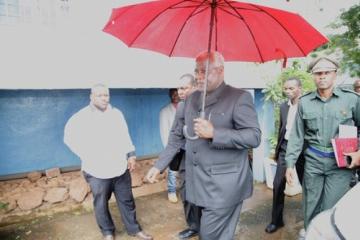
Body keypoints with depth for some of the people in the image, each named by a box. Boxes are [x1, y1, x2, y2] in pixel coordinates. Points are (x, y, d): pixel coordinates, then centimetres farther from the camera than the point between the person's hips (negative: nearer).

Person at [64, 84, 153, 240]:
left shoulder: (116, 113, 5)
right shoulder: (81, 117, -8)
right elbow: (69, 137, -4)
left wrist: (131, 155, 5)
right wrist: (87, 156, -8)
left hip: (120, 168, 3)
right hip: (97, 171, -3)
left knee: (126, 200, 14)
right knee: (101, 204, 13)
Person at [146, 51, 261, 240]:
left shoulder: (240, 97, -9)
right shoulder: (191, 99, 9)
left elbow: (254, 137, -15)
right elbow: (177, 136, 13)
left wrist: (214, 133, -24)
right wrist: (159, 165, 9)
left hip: (224, 185, -5)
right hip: (197, 183, 6)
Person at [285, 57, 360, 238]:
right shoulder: (304, 102, 2)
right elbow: (296, 135, 3)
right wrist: (290, 163, -1)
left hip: (340, 162, -2)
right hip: (313, 161, 2)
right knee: (310, 208, 13)